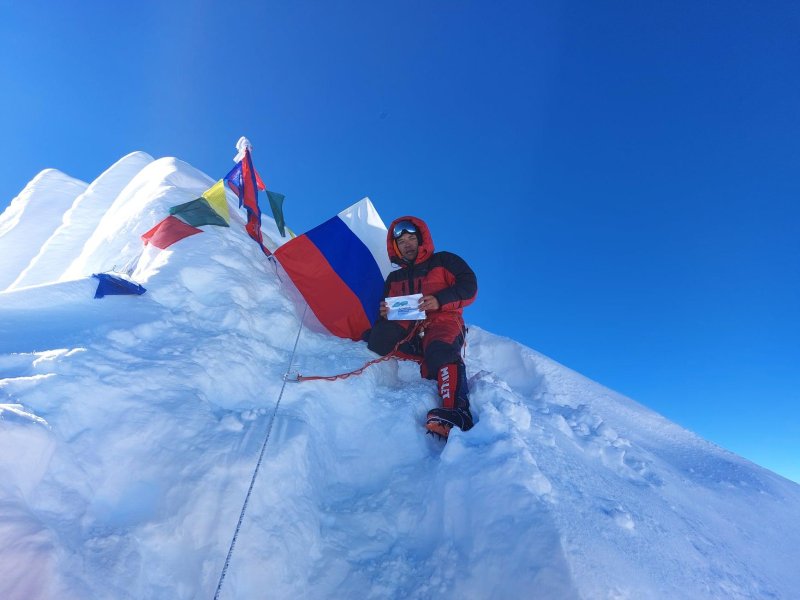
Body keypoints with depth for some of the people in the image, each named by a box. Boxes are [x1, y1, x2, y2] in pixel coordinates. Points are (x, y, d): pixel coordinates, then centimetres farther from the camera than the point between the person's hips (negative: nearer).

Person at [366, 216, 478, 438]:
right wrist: (385, 313, -3)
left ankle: (456, 411, -53)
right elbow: (387, 309, 23)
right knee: (377, 338, -27)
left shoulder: (444, 261, 15)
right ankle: (429, 365, -26)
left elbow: (469, 287, 2)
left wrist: (439, 301, -15)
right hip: (407, 330, 5)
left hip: (442, 322, -4)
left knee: (440, 351, -39)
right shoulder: (394, 278, 29)